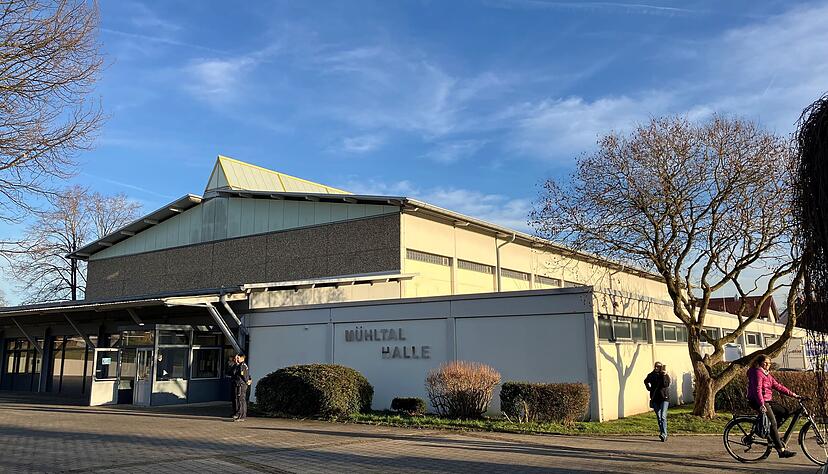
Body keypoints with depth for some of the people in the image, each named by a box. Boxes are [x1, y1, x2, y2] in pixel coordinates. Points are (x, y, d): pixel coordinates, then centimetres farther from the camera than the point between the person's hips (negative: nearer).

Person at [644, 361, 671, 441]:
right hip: (655, 399, 4)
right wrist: (649, 388, 13)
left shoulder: (666, 376, -2)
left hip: (664, 398, -4)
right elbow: (646, 381, 27)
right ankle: (662, 432, 16)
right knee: (658, 417, 7)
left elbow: (666, 385, -20)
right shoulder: (651, 375, 6)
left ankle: (664, 434, -20)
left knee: (663, 416, -14)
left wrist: (663, 375, -19)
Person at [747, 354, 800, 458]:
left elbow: (778, 386, 13)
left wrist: (793, 394, 4)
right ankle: (781, 450, -16)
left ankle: (770, 432, 11)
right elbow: (757, 390, -24)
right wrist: (762, 405, -34)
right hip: (757, 402, -10)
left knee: (785, 412, 5)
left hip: (767, 400, 10)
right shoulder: (757, 373, -13)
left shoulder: (767, 374, 18)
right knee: (773, 423, -16)